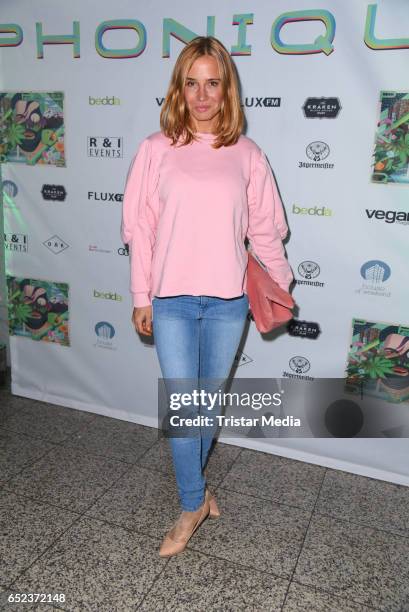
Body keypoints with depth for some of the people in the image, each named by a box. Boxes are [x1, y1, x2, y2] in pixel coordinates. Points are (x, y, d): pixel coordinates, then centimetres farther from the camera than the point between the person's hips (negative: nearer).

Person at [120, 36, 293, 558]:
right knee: (182, 406, 2)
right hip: (172, 300, -1)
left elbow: (265, 229, 8)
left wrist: (282, 285, 12)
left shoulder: (247, 155, 3)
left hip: (228, 300, 2)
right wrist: (141, 297, 0)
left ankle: (188, 478, 40)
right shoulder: (156, 149, 0)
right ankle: (194, 504, 23)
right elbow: (139, 227, 1)